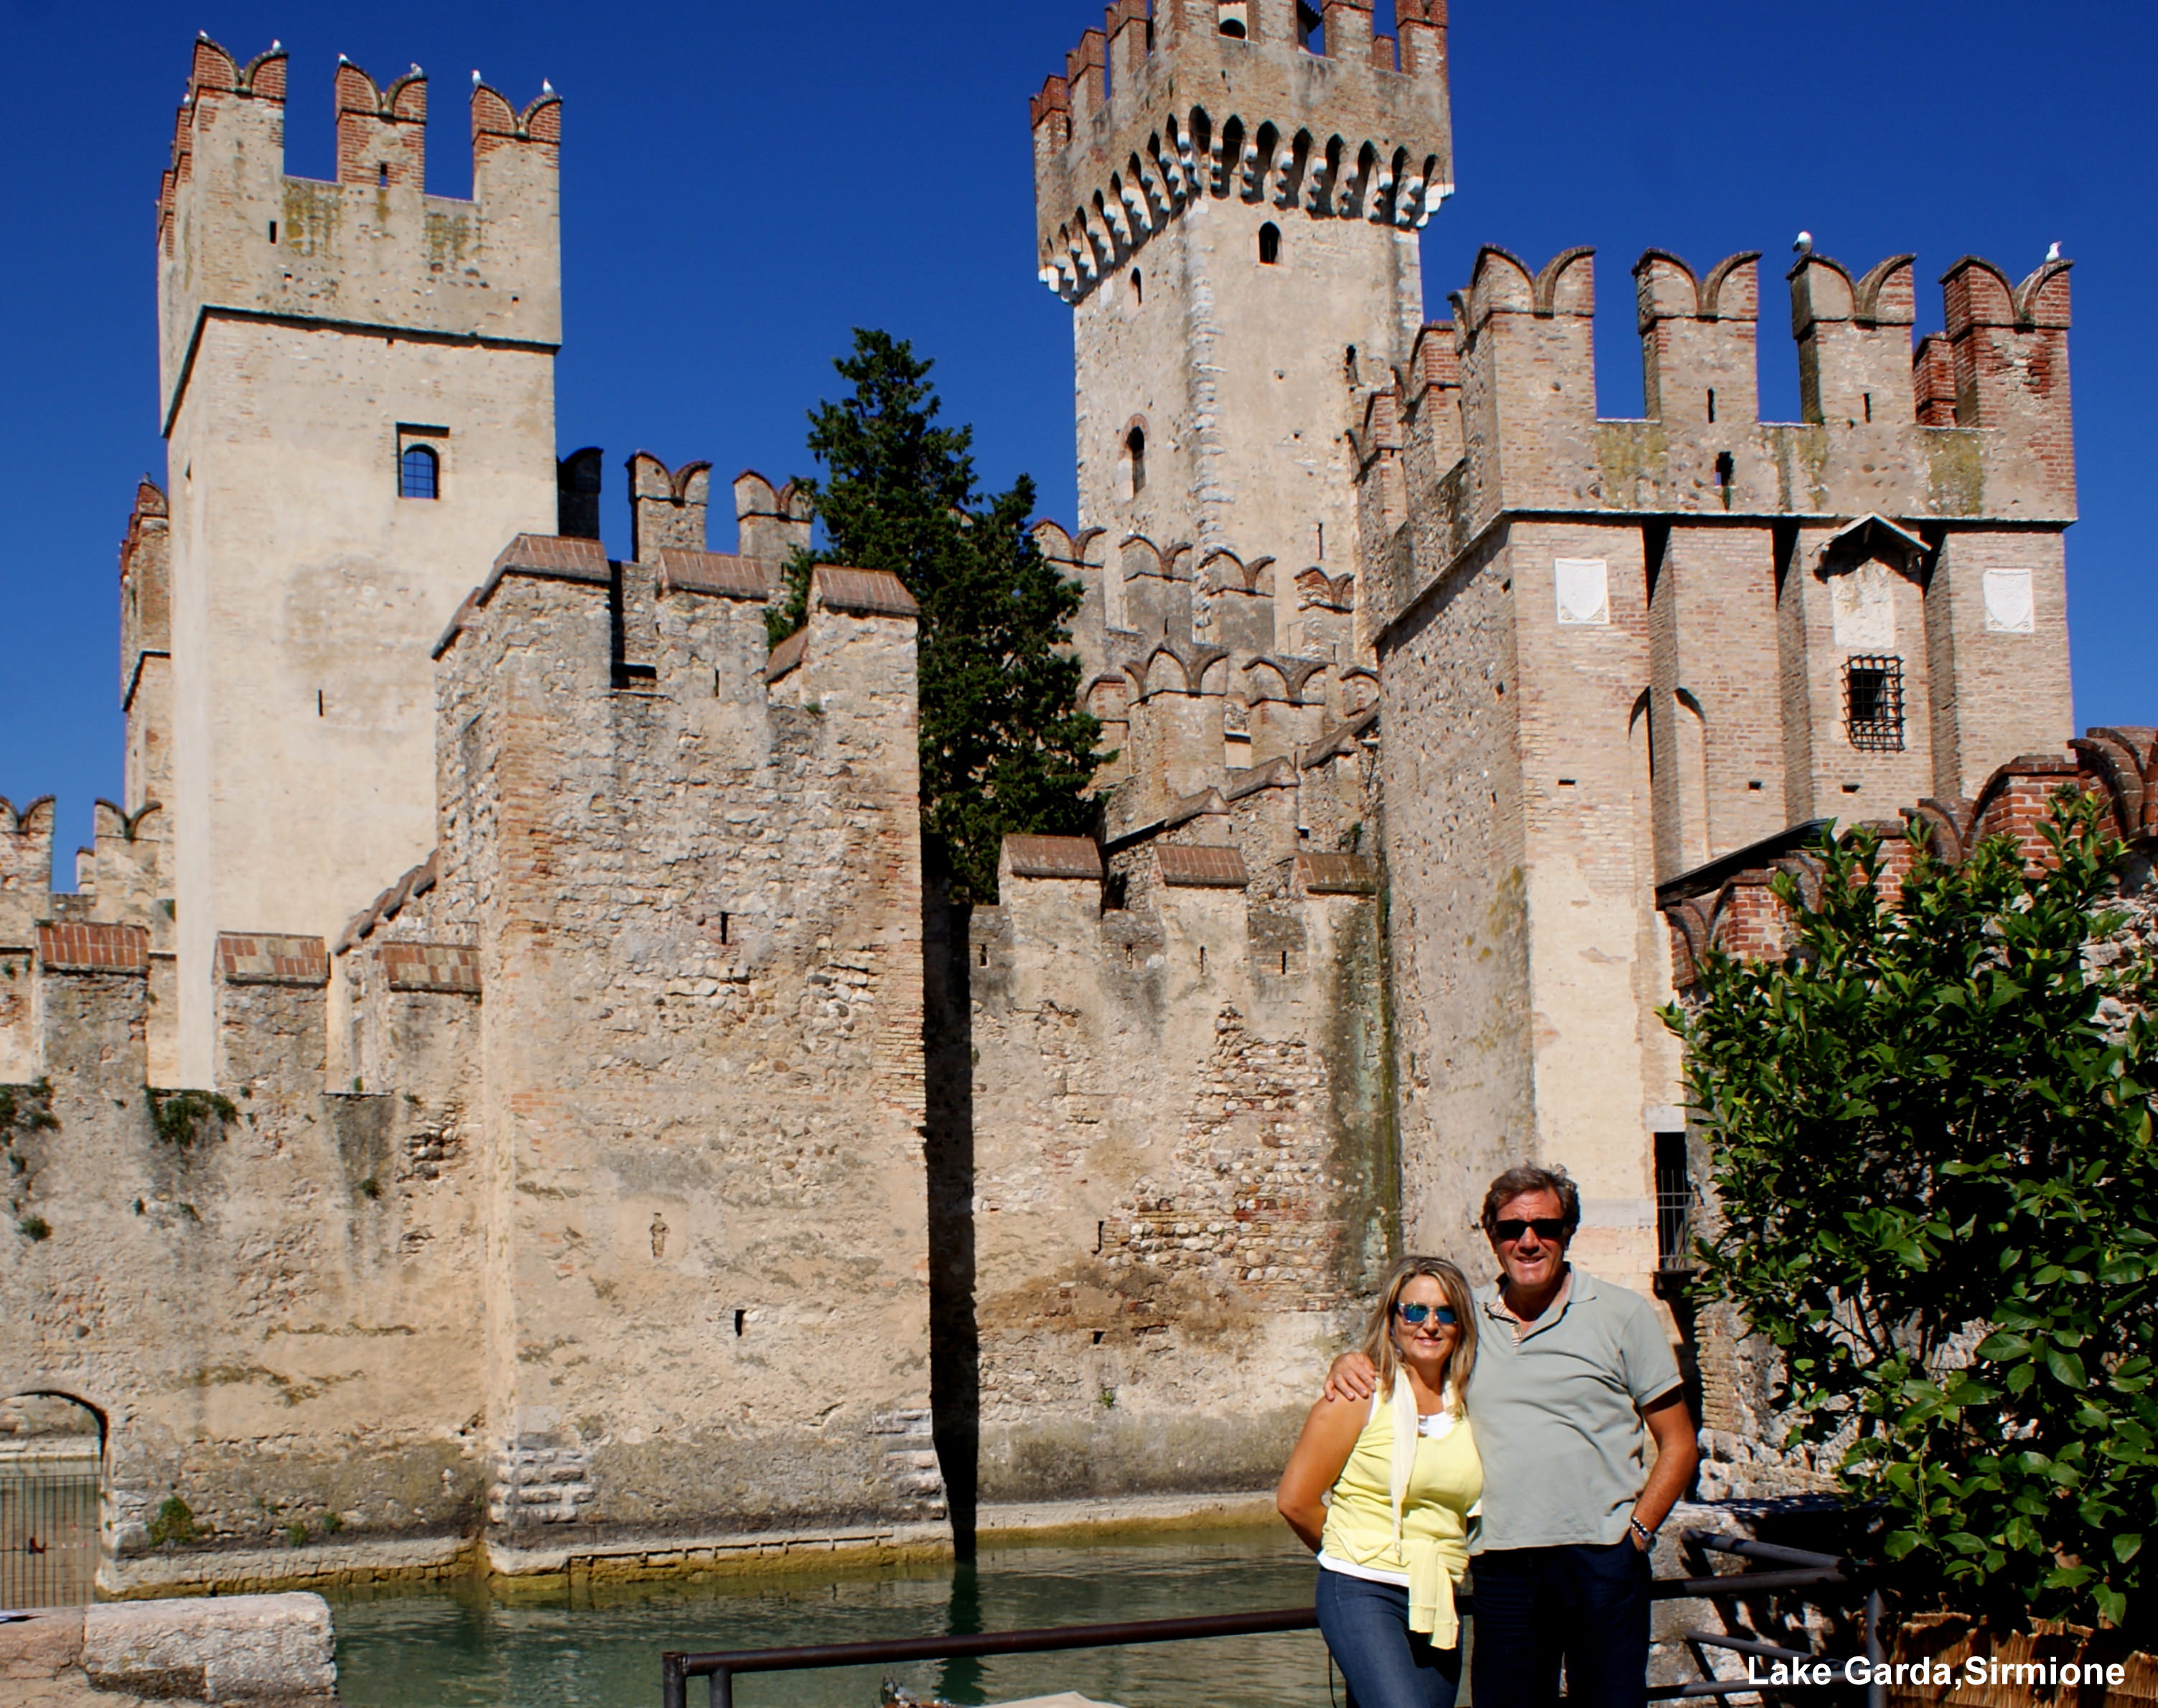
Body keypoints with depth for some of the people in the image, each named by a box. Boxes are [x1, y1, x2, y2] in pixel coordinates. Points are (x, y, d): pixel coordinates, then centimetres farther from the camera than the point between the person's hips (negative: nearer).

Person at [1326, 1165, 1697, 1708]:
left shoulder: (1622, 1314, 3)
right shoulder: (1466, 1316, 10)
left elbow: (1678, 1444, 5)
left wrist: (1637, 1531, -5)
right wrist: (1349, 1363, 0)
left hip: (1601, 1561, -2)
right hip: (1502, 1567, 3)